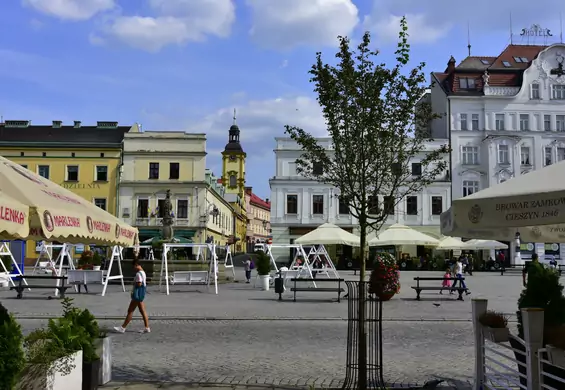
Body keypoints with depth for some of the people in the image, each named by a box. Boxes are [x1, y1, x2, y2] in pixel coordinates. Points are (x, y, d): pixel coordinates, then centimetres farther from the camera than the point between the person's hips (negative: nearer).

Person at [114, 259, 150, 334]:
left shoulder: (138, 273, -18)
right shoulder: (143, 272, 14)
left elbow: (139, 284, -24)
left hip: (137, 294, -10)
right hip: (141, 294, 10)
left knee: (130, 310, -3)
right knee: (142, 311, 10)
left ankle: (123, 328, 3)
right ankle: (147, 328, 10)